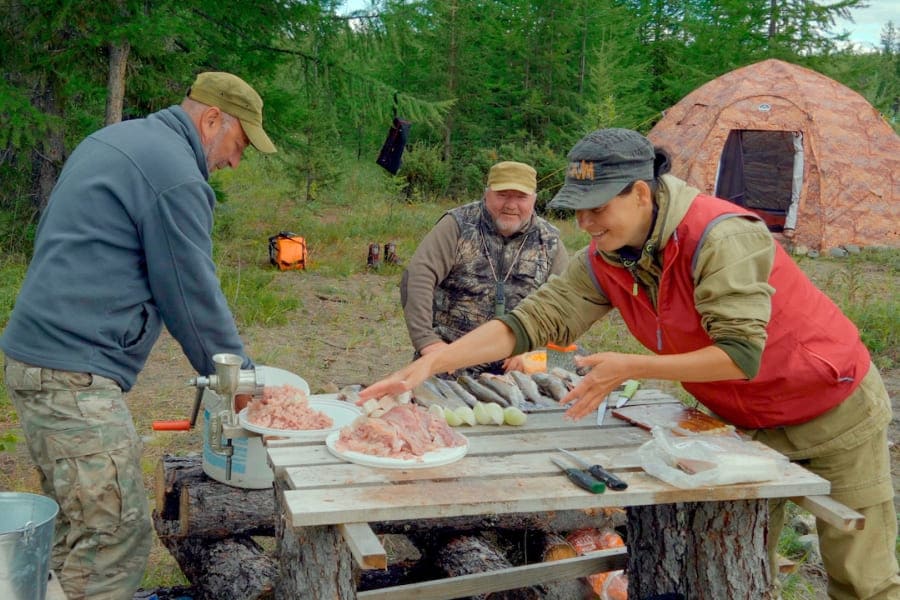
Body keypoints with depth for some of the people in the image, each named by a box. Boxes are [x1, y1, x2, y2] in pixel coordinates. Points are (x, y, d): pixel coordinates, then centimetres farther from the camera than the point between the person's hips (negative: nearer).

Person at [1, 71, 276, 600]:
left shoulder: (113, 139, 18)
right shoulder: (177, 175, -13)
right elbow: (193, 294, -10)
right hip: (76, 376, -11)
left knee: (75, 528, 19)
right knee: (118, 540, -6)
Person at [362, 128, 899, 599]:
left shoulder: (721, 237, -31)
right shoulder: (605, 263, -10)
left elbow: (741, 356, -33)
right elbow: (531, 321, -14)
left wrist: (630, 368, -32)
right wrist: (427, 366, -23)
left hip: (834, 411, -6)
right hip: (749, 422, 6)